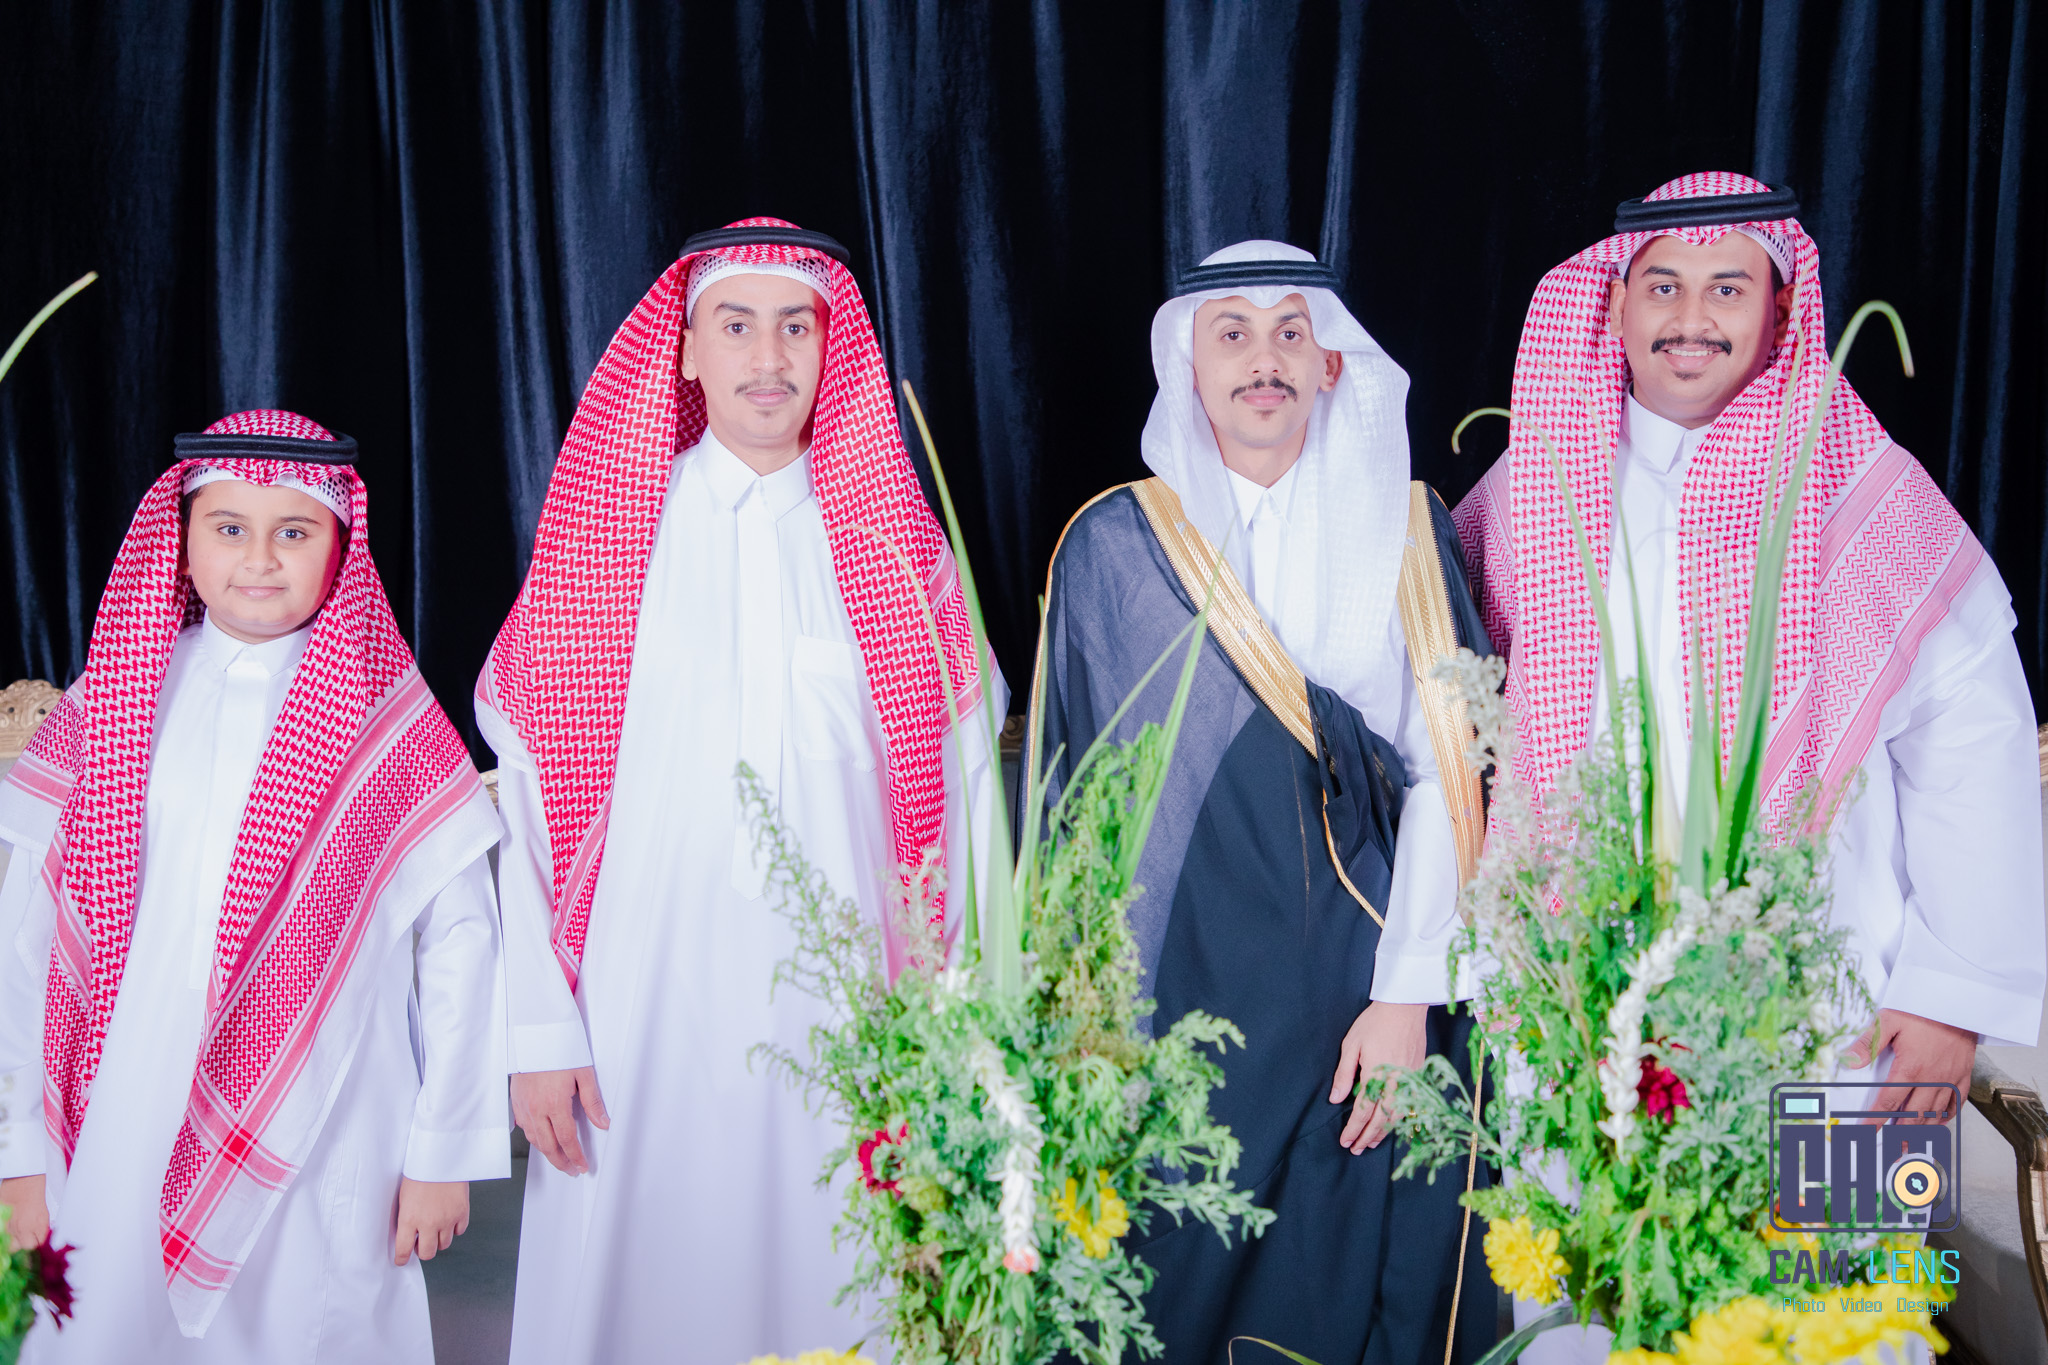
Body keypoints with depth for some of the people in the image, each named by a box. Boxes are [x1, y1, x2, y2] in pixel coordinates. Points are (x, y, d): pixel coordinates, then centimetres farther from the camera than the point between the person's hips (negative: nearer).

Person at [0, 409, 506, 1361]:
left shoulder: (393, 728, -1)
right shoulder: (107, 707, 4)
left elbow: (459, 944, -1)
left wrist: (443, 1152, -2)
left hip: (314, 1165, -2)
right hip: (115, 1158, 2)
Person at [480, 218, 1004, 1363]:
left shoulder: (898, 550, 5)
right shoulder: (601, 536, 3)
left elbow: (965, 795, 4)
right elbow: (532, 793, 0)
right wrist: (539, 1029, -6)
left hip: (849, 1013, 1)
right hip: (644, 1012, 0)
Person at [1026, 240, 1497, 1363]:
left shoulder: (1405, 531, 3)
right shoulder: (1115, 544, 2)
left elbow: (1444, 768, -3)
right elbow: (1080, 788, 4)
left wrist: (1407, 994, -11)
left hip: (1361, 988, 0)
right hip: (1177, 984, 0)